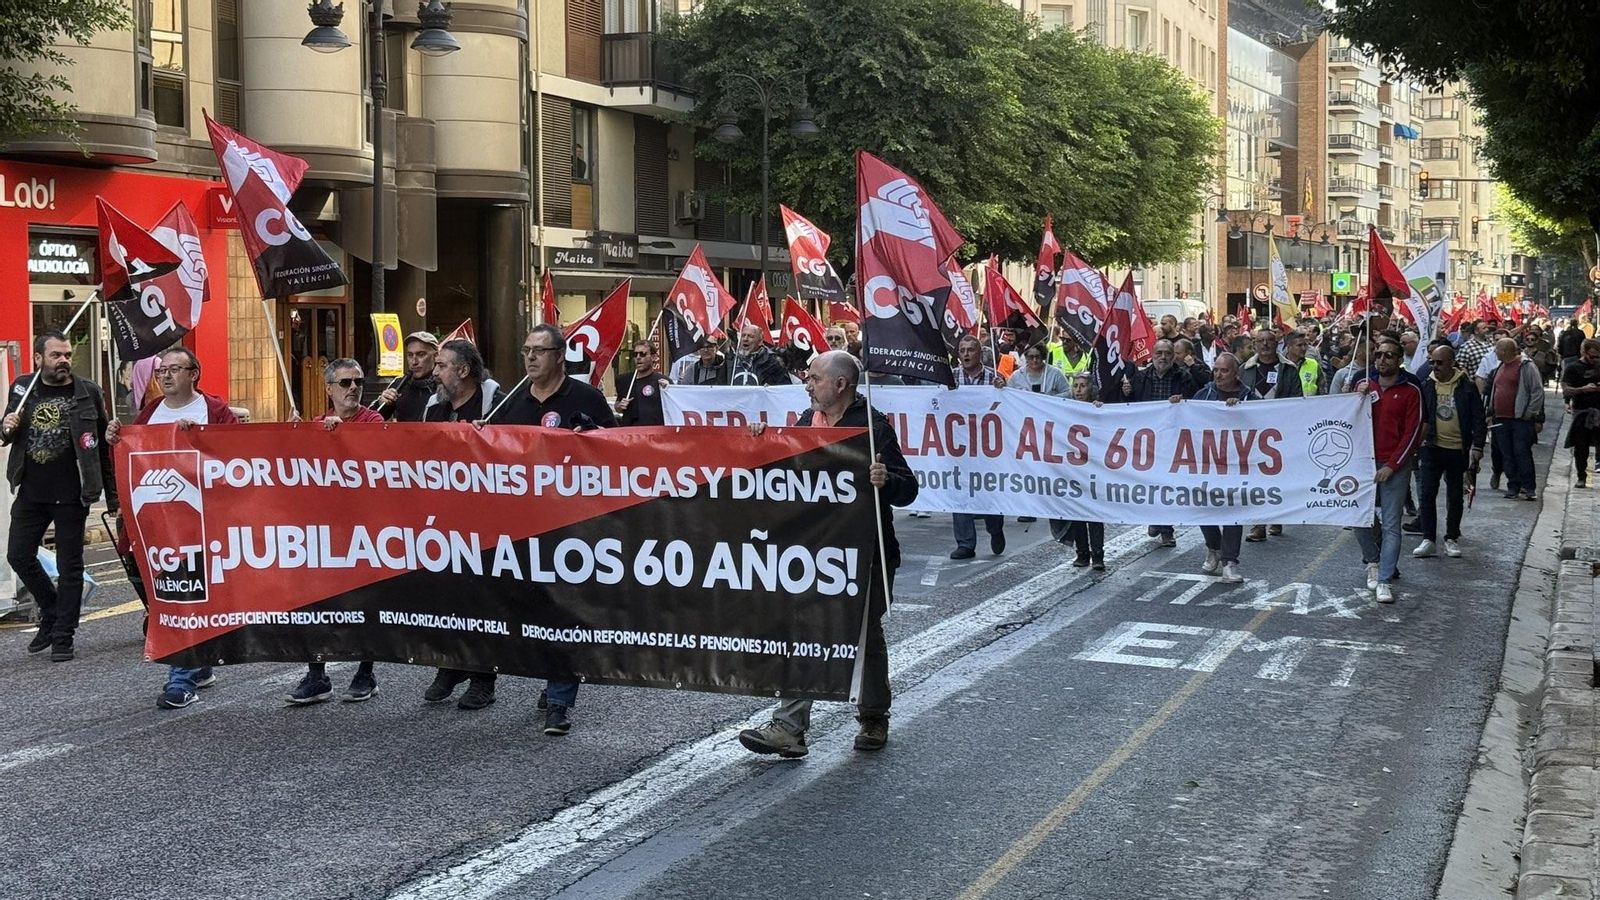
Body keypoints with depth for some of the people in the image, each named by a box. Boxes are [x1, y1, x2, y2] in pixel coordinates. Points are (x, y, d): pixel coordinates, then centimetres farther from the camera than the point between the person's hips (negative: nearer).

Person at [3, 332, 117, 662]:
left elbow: (104, 446, -1)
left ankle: (63, 636, 13)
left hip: (71, 495, -3)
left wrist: (112, 496, -3)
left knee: (69, 565, 3)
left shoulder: (87, 392, -3)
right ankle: (53, 614, 28)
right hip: (30, 492, 4)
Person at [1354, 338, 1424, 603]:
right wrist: (1359, 397, -10)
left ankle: (1384, 580, -3)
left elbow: (1412, 431, -6)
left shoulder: (1410, 389, -3)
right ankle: (1373, 561, 25)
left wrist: (1392, 465, -11)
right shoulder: (1364, 384, 8)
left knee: (1391, 524, -4)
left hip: (1395, 466, -3)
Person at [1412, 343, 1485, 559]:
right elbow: (1420, 417, 10)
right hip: (1432, 447, 1)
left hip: (1458, 450, -1)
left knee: (1455, 496, 9)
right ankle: (1428, 539, -1)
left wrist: (1477, 446, -10)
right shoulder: (1426, 386, 2)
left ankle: (1452, 539, 20)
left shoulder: (1467, 387, -4)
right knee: (1427, 494, -6)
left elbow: (1478, 419, -2)